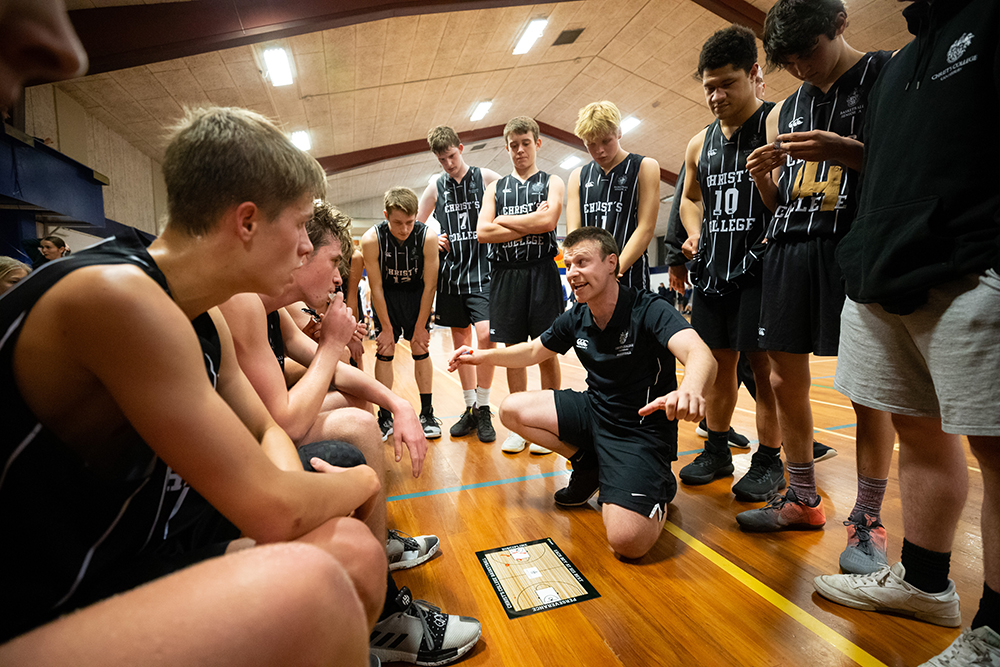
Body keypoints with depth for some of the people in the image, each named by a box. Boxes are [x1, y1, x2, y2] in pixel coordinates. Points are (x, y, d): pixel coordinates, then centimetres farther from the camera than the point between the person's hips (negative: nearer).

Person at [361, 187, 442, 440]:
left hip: (417, 294, 0)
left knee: (421, 350, -2)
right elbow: (376, 287, -16)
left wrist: (420, 326, -13)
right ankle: (385, 418, 7)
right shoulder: (371, 239, -25)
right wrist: (386, 327, -13)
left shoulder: (428, 237, -24)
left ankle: (427, 414, 9)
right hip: (386, 297, 0)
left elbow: (429, 286, -16)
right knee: (384, 352, -4)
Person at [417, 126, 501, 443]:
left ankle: (483, 410, -1)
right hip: (451, 273, 4)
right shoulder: (435, 187, 12)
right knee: (460, 340, 7)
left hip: (482, 271, -4)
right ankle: (470, 408, 19)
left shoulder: (486, 178, 2)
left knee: (485, 334, -17)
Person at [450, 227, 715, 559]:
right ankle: (589, 464, 13)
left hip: (641, 428, -6)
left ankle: (655, 487, 11)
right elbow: (533, 351, 15)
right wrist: (484, 356, 2)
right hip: (595, 410, 7)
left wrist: (690, 389, -63)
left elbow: (700, 355, -39)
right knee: (511, 409, -1)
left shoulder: (649, 310, -21)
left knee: (627, 541, -24)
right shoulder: (575, 319, -2)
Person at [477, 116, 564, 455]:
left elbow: (548, 221, -11)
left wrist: (505, 220, -3)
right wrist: (530, 224, -5)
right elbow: (483, 232, 0)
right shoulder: (495, 187, 16)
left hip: (541, 271, -2)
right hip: (506, 274, 3)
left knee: (546, 352, 0)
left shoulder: (552, 182, 10)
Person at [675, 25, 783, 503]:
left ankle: (769, 461, 15)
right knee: (717, 362, 11)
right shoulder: (699, 144, 16)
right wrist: (695, 231, 10)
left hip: (760, 266, -6)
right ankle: (717, 450, 25)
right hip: (712, 267, 6)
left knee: (764, 365, -1)